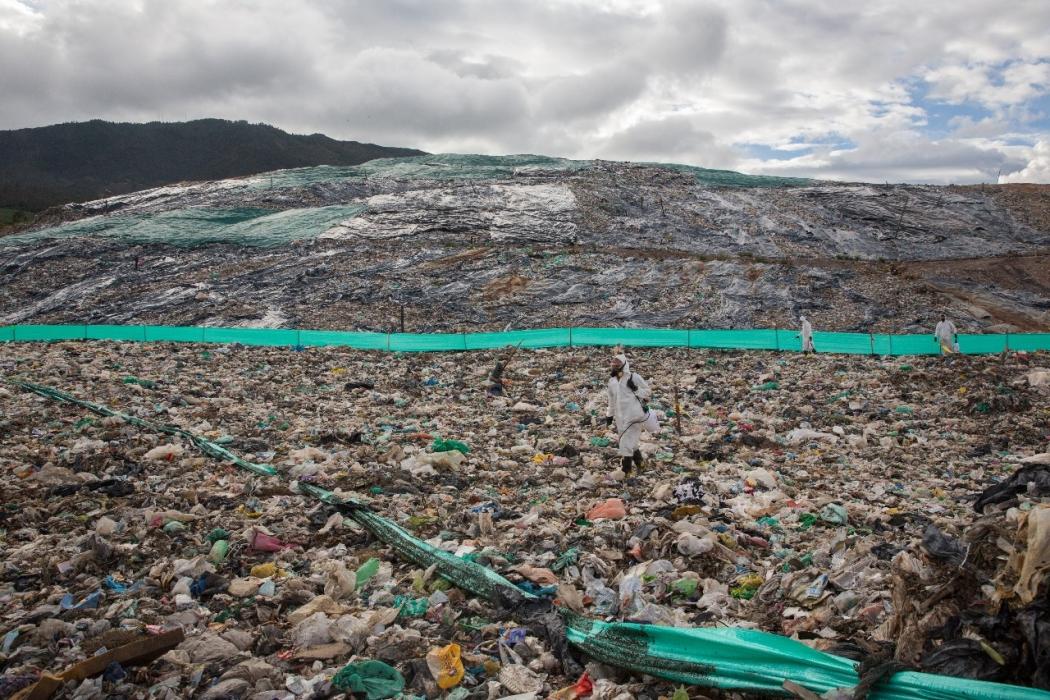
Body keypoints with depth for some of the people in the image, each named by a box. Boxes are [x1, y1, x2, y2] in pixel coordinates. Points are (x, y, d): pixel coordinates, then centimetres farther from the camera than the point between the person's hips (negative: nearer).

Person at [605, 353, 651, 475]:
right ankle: (638, 460, 34)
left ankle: (625, 470, -2)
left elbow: (648, 391, -2)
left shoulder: (633, 377, -8)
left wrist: (636, 389, -18)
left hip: (634, 414, -6)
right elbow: (612, 399, 23)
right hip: (620, 416, 6)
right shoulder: (612, 380, 11)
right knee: (630, 442, 13)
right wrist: (610, 415, 25)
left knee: (627, 443, -9)